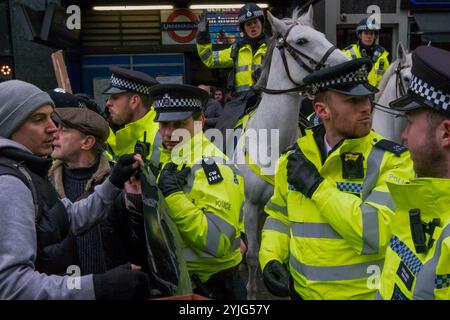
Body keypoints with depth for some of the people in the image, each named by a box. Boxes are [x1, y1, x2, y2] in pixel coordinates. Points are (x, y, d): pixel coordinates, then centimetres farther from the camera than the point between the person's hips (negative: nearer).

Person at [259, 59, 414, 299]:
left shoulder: (392, 159, -14)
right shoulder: (295, 157, -1)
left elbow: (382, 232, -26)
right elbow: (280, 215, 10)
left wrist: (317, 187, -22)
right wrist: (270, 259, -6)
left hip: (366, 293, -3)